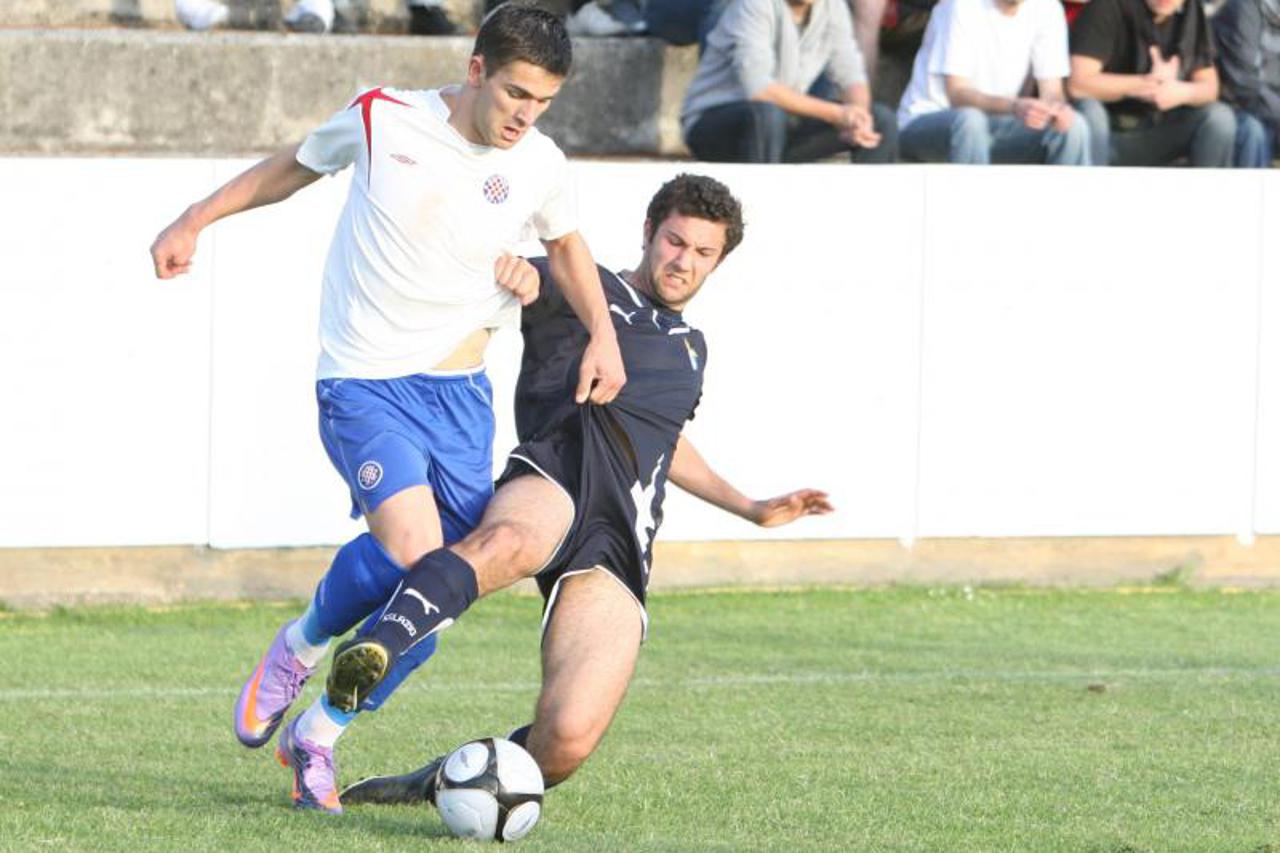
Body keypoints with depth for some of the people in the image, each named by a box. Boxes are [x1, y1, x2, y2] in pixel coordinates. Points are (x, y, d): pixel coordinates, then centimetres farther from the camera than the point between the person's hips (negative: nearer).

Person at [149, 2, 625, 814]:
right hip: (366, 382, -4)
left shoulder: (542, 169, 0)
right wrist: (194, 221, 14)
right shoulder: (382, 120, -8)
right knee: (412, 549, -25)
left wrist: (603, 335, 8)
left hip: (460, 393, 4)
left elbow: (568, 245, 22)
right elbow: (295, 165, 11)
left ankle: (319, 735, 19)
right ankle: (300, 649, 6)